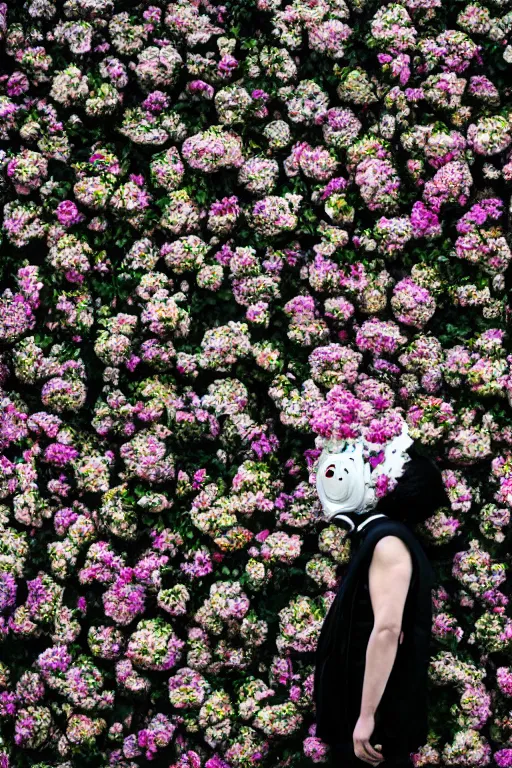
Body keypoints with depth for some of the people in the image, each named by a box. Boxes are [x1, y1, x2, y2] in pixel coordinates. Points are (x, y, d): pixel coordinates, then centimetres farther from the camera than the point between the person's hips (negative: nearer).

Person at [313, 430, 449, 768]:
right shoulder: (376, 536, 15)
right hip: (357, 710, 9)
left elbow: (387, 630, -24)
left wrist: (367, 716, -27)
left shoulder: (388, 541, -14)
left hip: (378, 717, -9)